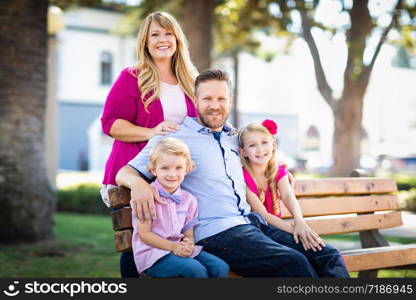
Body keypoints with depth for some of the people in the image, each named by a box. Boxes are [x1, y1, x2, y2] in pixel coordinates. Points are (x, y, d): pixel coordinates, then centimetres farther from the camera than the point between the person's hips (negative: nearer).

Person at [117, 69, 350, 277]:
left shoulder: (234, 139, 23)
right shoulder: (174, 137, 4)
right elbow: (125, 173, 1)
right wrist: (138, 183, -23)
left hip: (254, 223, 7)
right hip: (215, 232, -7)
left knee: (328, 256, -10)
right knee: (293, 262, -29)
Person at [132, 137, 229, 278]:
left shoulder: (189, 199, 11)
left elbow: (189, 234, 11)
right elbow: (144, 234, -9)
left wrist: (188, 244, -15)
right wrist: (173, 246, -19)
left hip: (181, 249, 6)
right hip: (152, 253, -6)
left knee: (221, 267, -15)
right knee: (196, 270, -30)